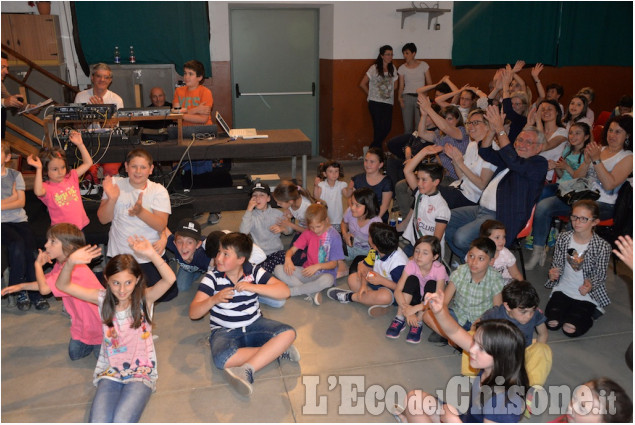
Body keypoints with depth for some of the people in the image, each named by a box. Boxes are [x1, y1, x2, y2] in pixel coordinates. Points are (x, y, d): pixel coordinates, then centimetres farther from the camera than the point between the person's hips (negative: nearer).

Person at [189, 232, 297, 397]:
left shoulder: (254, 272, -2)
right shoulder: (212, 277, -5)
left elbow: (284, 292, -13)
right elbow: (193, 313, -9)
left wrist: (253, 287, -24)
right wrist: (213, 299, -28)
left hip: (254, 325, 2)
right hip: (225, 331, -2)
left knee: (288, 333, -24)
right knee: (222, 359, -36)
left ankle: (247, 370, -28)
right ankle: (277, 351, -22)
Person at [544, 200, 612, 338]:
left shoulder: (603, 246, -16)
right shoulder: (563, 238, -7)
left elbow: (600, 275, -7)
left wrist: (590, 285, -28)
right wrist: (553, 272, -19)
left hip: (586, 294, -3)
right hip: (563, 289, 3)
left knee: (570, 329, -15)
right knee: (552, 323, -13)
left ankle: (588, 314, 17)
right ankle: (568, 308, 19)